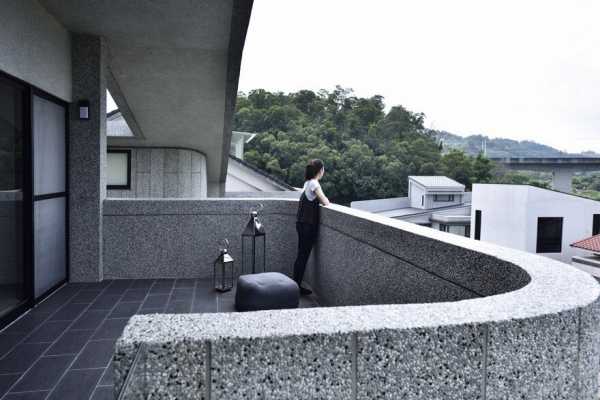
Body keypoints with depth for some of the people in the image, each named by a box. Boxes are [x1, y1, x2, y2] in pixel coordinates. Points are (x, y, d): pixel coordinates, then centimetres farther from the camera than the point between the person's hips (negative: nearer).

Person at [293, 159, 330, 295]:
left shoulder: (308, 182, 12)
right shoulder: (314, 183, -14)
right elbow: (325, 202, -16)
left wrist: (322, 199, 0)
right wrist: (326, 200, 4)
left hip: (303, 223, 9)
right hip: (308, 225, -9)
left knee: (302, 255, 14)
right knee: (303, 255, -1)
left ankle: (297, 285, 21)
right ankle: (296, 286, 6)